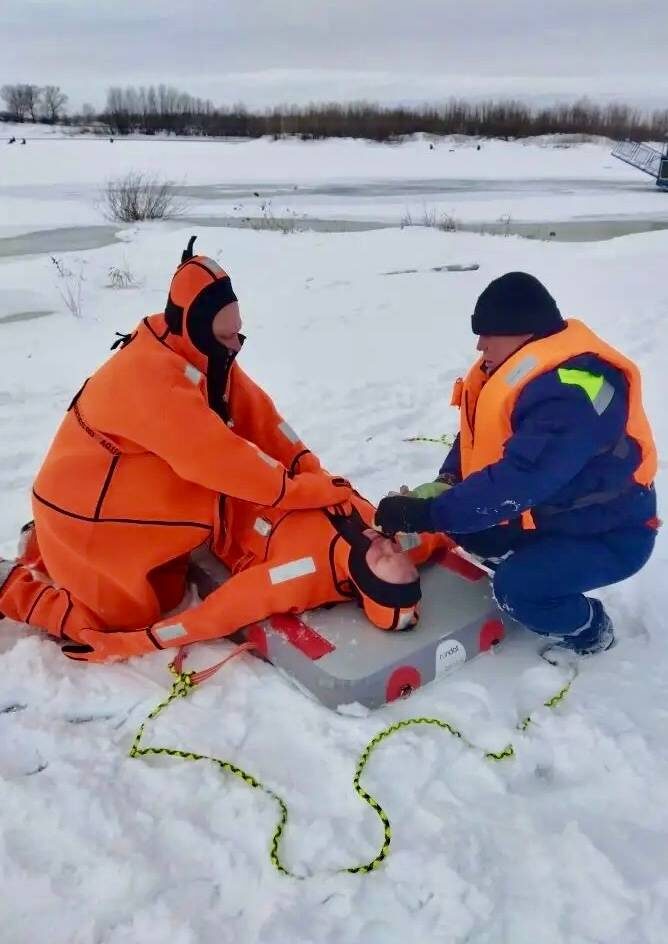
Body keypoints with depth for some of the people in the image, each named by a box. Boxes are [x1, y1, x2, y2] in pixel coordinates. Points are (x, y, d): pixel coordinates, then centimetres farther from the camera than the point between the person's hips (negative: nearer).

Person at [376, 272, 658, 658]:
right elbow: (477, 436, 2)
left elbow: (517, 480, -40)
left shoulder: (572, 391, -33)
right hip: (555, 512, 9)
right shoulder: (520, 369, -3)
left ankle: (588, 628, 4)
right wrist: (443, 485, -16)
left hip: (611, 532, -8)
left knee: (516, 587, -26)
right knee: (470, 526, -1)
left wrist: (428, 514, -37)